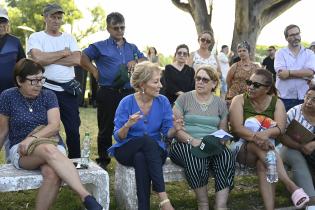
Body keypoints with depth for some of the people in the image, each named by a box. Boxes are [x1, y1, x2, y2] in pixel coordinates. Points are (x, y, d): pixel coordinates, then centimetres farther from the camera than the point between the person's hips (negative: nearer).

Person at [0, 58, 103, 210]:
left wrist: (32, 138, -23)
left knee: (52, 174, -36)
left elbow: (55, 125, -9)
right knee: (49, 150, -37)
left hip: (53, 145, 2)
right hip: (22, 151, -1)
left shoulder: (48, 95, 4)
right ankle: (86, 198, -46)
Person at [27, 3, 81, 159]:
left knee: (73, 129, 8)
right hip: (46, 89, -2)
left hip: (68, 89, 3)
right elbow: (38, 58, -17)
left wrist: (48, 59, -10)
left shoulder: (69, 38, 11)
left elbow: (76, 60, -6)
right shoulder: (36, 37, 2)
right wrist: (63, 53, -7)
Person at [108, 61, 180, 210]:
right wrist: (127, 125, -29)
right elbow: (118, 137, -8)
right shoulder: (127, 103, -9)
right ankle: (163, 198, -40)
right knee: (148, 140, -35)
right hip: (127, 151, -2)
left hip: (154, 151, 2)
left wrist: (175, 129, -22)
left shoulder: (163, 102, -2)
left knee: (141, 158, -35)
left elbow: (167, 133, 1)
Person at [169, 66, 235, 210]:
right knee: (196, 157, -36)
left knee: (226, 156, -29)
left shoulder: (220, 103, 15)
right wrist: (192, 140, -18)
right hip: (185, 144, -3)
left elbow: (223, 130, 16)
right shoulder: (184, 99, 5)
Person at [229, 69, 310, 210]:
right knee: (260, 145, -37)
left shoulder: (277, 103, 5)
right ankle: (291, 186, -46)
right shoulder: (240, 100, -2)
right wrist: (256, 137, -35)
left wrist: (264, 134, -34)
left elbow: (280, 128, -12)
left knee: (262, 164, -35)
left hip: (266, 147, 2)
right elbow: (237, 128, -16)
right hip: (241, 146, -2)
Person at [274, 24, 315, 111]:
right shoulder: (280, 53, 2)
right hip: (284, 98, -1)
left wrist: (289, 72, -14)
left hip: (303, 98, 2)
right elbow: (281, 74, -14)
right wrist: (303, 74, -11)